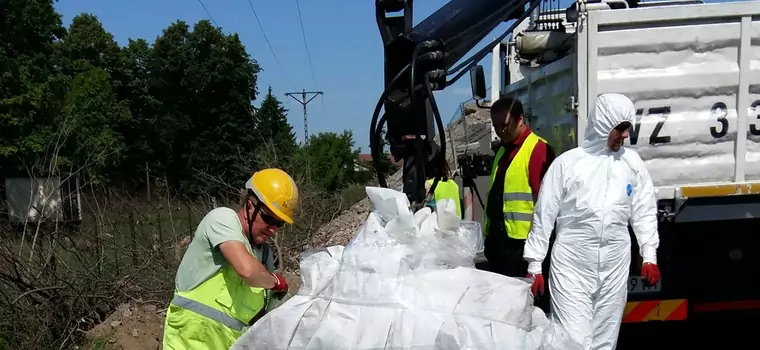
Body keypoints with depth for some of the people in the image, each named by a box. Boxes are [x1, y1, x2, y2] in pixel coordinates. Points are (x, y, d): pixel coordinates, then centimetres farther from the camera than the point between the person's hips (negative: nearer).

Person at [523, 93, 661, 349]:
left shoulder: (632, 162, 7)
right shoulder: (567, 162, -4)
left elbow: (644, 210, 13)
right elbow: (544, 215, -1)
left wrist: (649, 255, 7)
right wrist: (534, 264, 0)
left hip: (615, 265, 4)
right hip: (572, 264, -3)